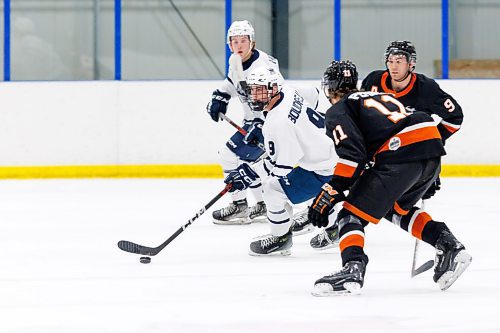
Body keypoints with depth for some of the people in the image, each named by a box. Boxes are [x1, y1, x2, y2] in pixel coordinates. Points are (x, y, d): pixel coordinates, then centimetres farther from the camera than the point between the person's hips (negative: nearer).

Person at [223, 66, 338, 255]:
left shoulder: (278, 122, -30)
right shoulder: (288, 92, -3)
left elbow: (281, 164, -27)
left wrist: (250, 174, -21)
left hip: (324, 170, -11)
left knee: (274, 190, -11)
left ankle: (281, 238, 7)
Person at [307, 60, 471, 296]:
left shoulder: (338, 111, 12)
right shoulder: (383, 96, 36)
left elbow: (352, 153, -5)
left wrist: (330, 194, -5)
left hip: (401, 154, -7)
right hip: (433, 145, 7)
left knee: (352, 214, 0)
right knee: (397, 208, 31)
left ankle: (352, 269, -25)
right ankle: (448, 246, 16)